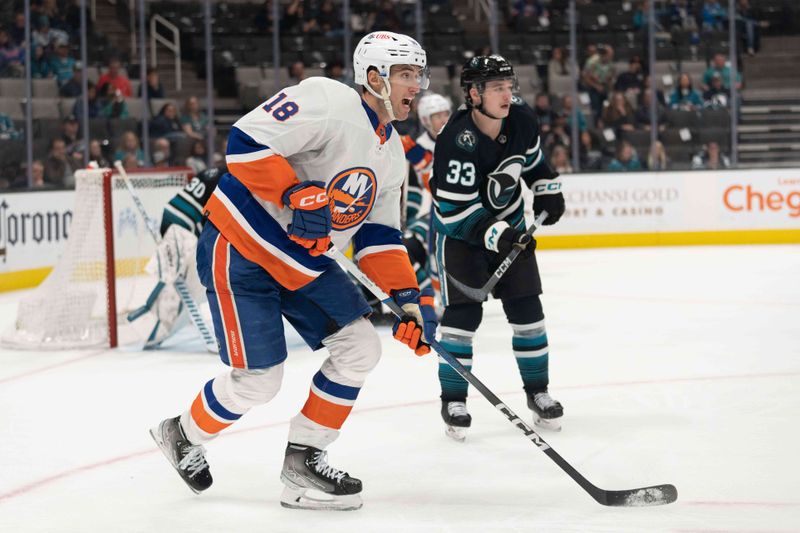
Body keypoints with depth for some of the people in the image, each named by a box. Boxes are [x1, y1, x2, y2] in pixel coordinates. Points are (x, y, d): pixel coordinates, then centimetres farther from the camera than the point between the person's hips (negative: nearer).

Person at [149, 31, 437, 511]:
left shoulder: (391, 154, 9)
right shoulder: (328, 102, -20)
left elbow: (379, 237, 10)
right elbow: (247, 142, -27)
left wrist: (409, 297, -1)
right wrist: (296, 195, -33)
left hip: (302, 258, 9)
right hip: (238, 249, -9)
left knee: (360, 348, -2)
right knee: (260, 378, -8)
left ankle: (304, 458, 10)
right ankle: (183, 437, 21)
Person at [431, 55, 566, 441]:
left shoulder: (521, 120, -10)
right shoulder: (457, 141, -30)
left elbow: (534, 159, 13)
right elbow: (456, 210, -30)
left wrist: (547, 191, 3)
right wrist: (494, 234, -38)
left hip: (509, 223, 6)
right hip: (460, 230, -5)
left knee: (527, 308, 4)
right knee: (462, 312, -10)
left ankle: (537, 391, 16)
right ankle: (453, 399, 2)